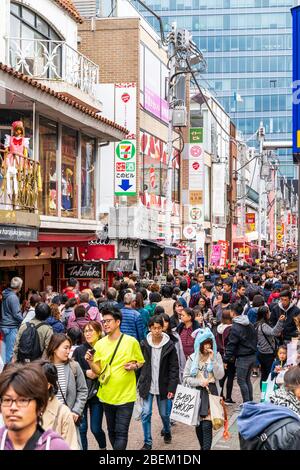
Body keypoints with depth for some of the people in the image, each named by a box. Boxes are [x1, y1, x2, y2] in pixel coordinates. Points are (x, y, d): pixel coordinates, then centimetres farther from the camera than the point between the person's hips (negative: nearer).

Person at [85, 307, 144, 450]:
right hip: (107, 395, 4)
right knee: (112, 431, 16)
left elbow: (141, 362, 4)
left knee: (121, 433, -6)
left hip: (125, 395, -4)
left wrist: (134, 366, -17)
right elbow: (98, 371, 1)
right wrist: (90, 361, -18)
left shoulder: (131, 342, -9)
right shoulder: (100, 344, 0)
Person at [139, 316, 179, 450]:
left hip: (162, 386, -1)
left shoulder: (169, 346, -9)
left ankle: (167, 431, 41)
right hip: (147, 385, 1)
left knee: (164, 413, 12)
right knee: (146, 413, -4)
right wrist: (141, 383, -9)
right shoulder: (144, 344, -5)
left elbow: (174, 368, -7)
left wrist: (172, 387, -12)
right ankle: (147, 442, 8)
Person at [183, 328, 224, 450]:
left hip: (210, 392, -2)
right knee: (198, 425, 8)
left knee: (207, 425, -12)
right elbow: (186, 378, 2)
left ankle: (206, 448, -12)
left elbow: (219, 376, -8)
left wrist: (213, 359, -16)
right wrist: (200, 382, -12)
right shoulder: (193, 358, 3)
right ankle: (202, 447, 25)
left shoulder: (216, 356, 2)